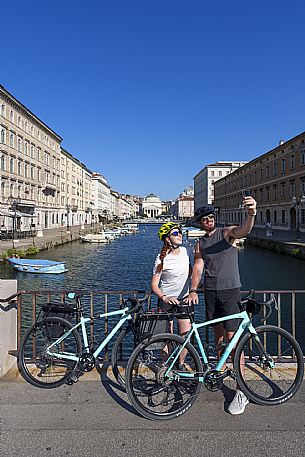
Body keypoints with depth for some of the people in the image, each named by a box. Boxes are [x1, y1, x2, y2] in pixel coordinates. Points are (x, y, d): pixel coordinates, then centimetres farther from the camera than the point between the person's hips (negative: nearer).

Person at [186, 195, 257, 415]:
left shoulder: (227, 233, -2)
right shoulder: (200, 244, 12)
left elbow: (243, 231, -24)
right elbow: (198, 267, 4)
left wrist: (251, 215, -46)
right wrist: (193, 290, -11)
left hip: (230, 290, -5)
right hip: (210, 291, 5)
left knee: (232, 338, -8)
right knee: (218, 332, 15)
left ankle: (242, 391, 0)